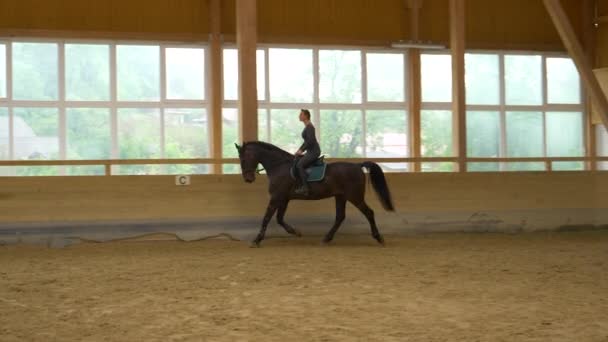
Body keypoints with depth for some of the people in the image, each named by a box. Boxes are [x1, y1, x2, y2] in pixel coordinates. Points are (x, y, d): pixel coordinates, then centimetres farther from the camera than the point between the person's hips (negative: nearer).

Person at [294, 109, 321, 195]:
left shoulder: (309, 127, -14)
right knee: (296, 161, 13)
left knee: (299, 165, -22)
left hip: (314, 151, -11)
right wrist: (299, 150, 17)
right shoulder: (307, 126, 16)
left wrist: (302, 150, -18)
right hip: (311, 151, 11)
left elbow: (310, 140, -23)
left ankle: (305, 187, -25)